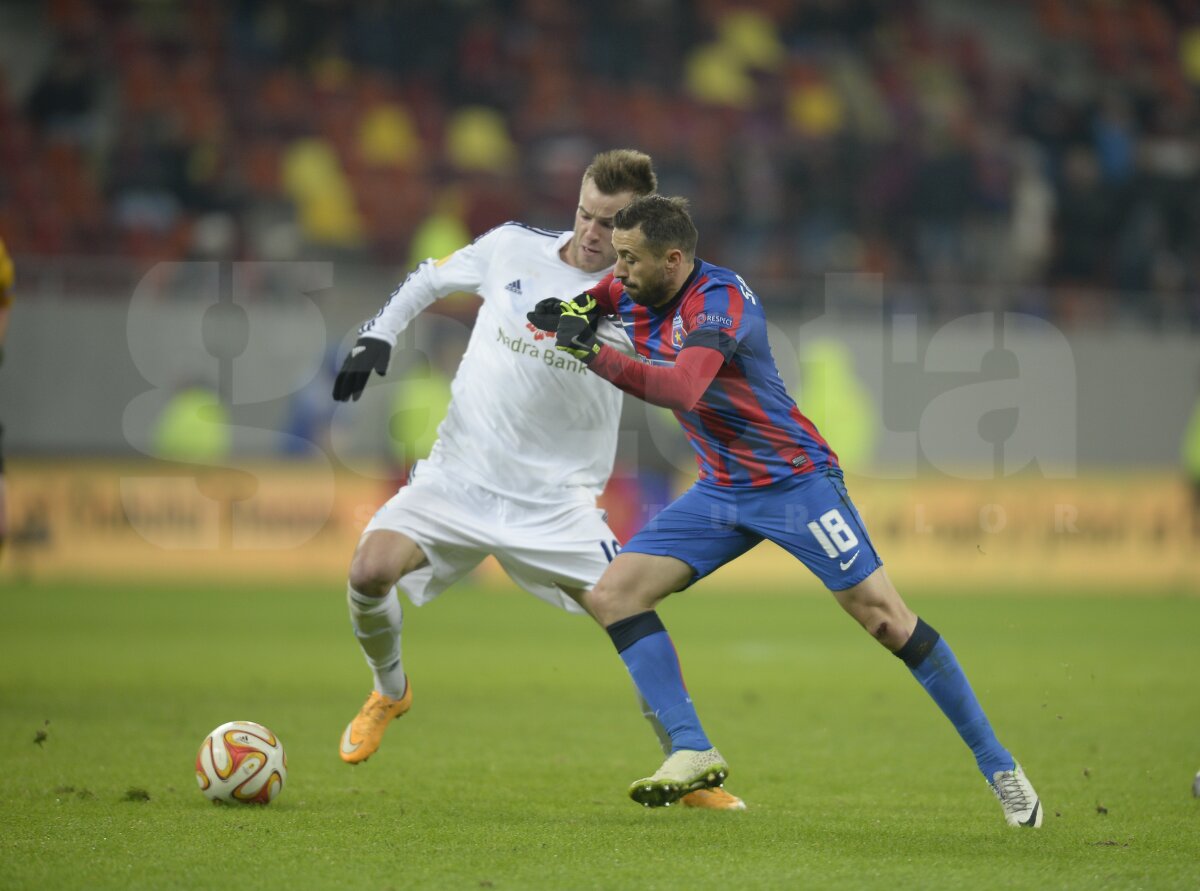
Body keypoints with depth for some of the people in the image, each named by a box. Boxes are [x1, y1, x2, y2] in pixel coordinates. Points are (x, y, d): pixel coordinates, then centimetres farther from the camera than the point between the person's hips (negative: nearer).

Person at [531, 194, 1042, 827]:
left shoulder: (721, 299, -24)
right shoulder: (635, 294, 0)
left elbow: (681, 389, -40)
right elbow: (603, 292, 26)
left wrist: (593, 354, -41)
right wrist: (576, 308, 4)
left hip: (794, 480, -8)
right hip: (721, 490, 8)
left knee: (884, 618, -12)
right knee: (612, 594, -7)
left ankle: (998, 768, -3)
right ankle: (692, 753, -10)